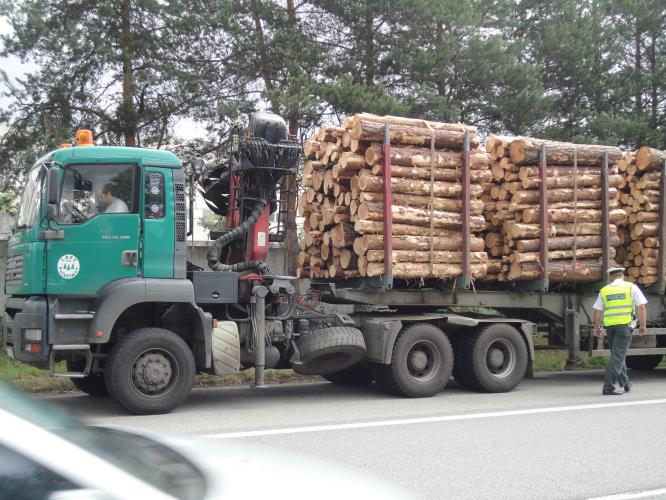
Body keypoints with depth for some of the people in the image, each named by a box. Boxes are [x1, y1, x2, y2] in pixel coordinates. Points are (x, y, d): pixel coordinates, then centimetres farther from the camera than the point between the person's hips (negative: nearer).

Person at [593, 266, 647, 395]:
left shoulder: (604, 290, 10)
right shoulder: (631, 287, 4)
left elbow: (597, 311, 8)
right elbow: (641, 307, -3)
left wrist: (597, 328, 17)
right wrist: (643, 325, 4)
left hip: (609, 326, 3)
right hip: (624, 325, -3)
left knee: (617, 354, 20)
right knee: (618, 356, -6)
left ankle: (625, 382, 31)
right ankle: (608, 387, -15)